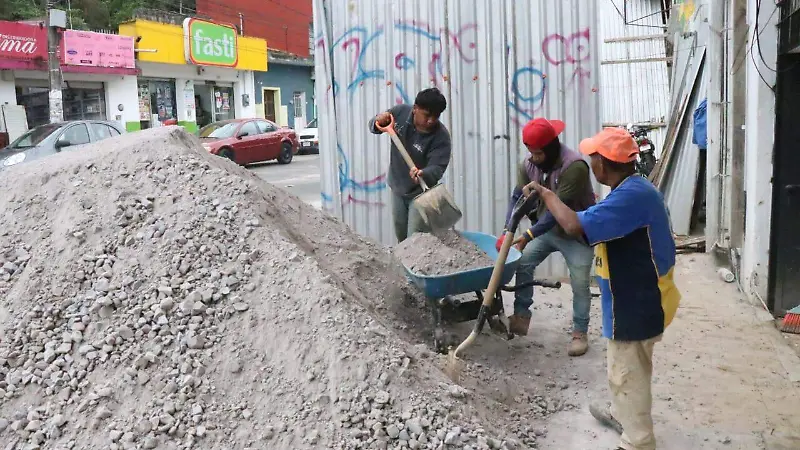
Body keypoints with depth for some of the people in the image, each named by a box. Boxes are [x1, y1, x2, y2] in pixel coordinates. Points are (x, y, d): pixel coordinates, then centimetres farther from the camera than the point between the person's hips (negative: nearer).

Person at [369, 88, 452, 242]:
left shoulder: (441, 136, -26)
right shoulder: (400, 112, -14)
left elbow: (437, 167, -33)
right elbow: (373, 126, 2)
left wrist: (423, 174, -56)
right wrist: (378, 122, -22)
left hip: (420, 193, -5)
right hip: (397, 188, 5)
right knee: (401, 236, 21)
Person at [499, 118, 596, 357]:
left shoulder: (574, 166, -31)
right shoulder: (529, 165, -10)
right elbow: (517, 198, -10)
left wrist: (529, 235, -36)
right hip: (547, 229, 6)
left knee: (579, 284, -2)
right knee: (522, 263, -4)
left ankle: (580, 333, 12)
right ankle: (522, 317, 6)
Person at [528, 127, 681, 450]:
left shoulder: (631, 195, -28)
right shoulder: (635, 189, 6)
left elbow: (575, 226, -35)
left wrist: (547, 194, -19)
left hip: (636, 304, -10)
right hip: (637, 298, 10)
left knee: (628, 375, 5)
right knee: (626, 368, 28)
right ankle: (620, 414, 49)